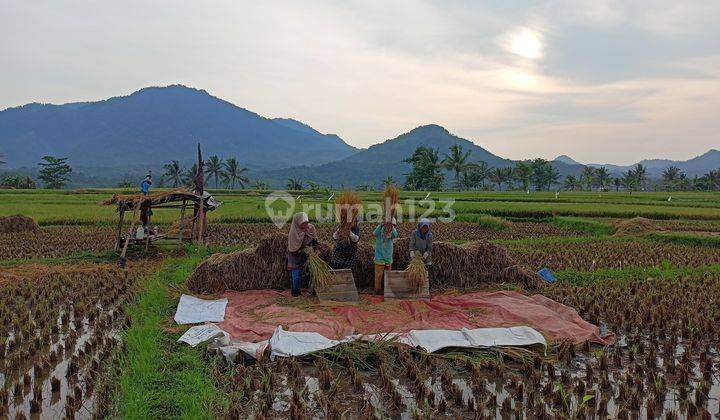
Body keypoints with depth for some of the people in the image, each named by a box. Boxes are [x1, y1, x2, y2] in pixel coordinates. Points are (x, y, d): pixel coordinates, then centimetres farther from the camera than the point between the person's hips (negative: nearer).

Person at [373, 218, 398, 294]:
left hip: (388, 259, 4)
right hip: (379, 259, -4)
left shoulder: (391, 234, 3)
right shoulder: (380, 232, -5)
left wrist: (392, 227, -38)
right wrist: (381, 225, -41)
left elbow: (395, 235, -21)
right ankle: (378, 290, 6)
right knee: (378, 276, -3)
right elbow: (374, 233, -29)